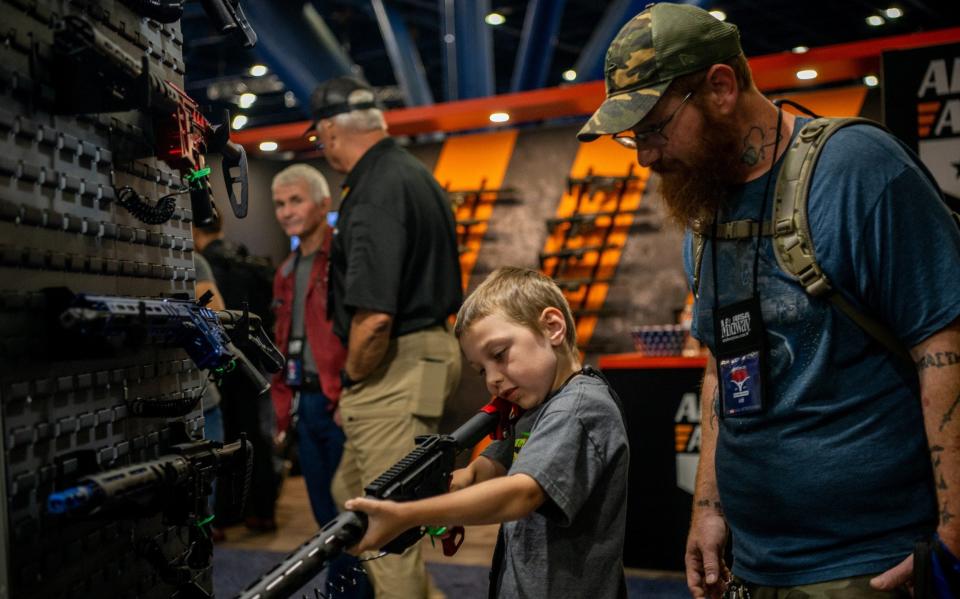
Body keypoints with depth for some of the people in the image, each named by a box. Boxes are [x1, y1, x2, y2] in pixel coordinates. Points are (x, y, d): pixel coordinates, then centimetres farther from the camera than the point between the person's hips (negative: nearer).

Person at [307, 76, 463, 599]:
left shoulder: (375, 192, -19)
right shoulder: (415, 174, 12)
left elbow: (373, 316, -28)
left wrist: (353, 376, -9)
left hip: (393, 369, -11)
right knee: (351, 492, 21)